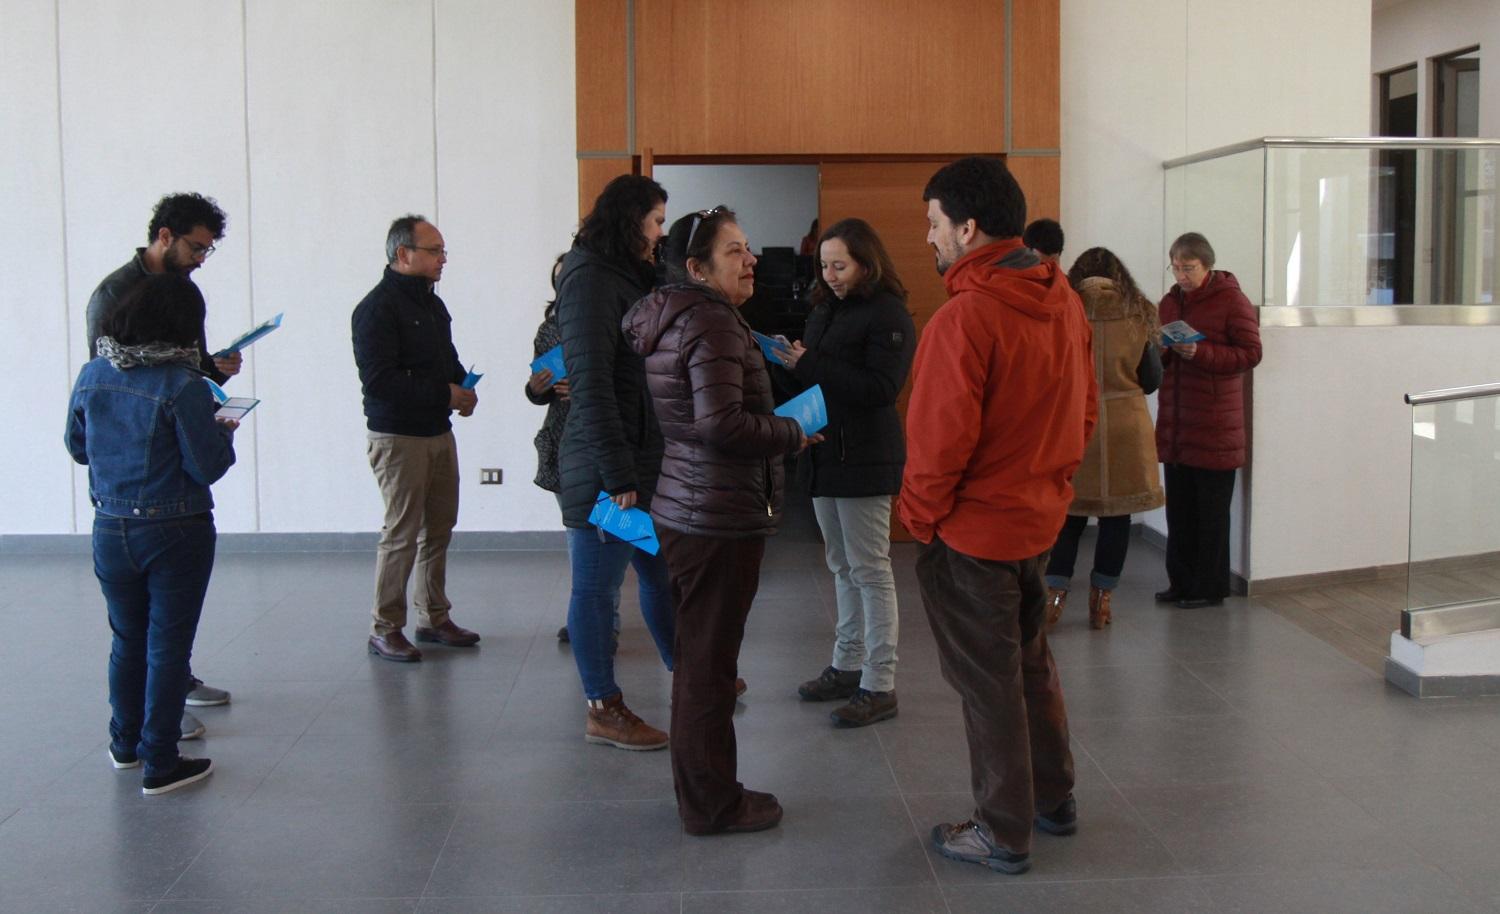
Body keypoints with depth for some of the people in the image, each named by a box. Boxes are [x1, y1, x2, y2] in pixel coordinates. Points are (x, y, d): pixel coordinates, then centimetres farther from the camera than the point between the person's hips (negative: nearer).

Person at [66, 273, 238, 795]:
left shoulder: (91, 376, -2)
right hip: (174, 533, -5)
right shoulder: (183, 386, -19)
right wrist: (223, 432, 2)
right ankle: (160, 763, 11)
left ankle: (126, 745, 35)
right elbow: (208, 466, -16)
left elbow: (77, 447, 11)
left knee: (127, 639, 21)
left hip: (111, 531, 5)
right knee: (168, 645, 6)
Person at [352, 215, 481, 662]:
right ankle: (385, 630, 6)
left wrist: (464, 388, 2)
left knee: (439, 528, 12)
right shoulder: (378, 307, -13)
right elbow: (378, 379, -21)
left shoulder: (432, 303, 15)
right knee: (402, 533, -5)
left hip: (439, 433, 8)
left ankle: (434, 618, 24)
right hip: (398, 437, -8)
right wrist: (444, 394, -20)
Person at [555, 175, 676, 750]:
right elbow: (591, 385, -20)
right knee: (597, 587, 2)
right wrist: (618, 474, -21)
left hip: (644, 459, 10)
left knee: (661, 571, 19)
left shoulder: (627, 276, 17)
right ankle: (603, 712, 12)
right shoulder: (590, 281, -14)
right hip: (605, 466, -10)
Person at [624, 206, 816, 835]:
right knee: (710, 663, 0)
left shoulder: (669, 321, 13)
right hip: (721, 519, -10)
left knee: (697, 657, 19)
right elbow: (722, 424, -27)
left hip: (683, 511, 10)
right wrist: (793, 434, -13)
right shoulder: (712, 324, -18)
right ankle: (711, 805, 11)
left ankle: (699, 789, 31)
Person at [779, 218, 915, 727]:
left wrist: (809, 365, -23)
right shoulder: (826, 309, 13)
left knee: (870, 570, -4)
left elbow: (881, 387, -21)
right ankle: (847, 667, 27)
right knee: (842, 567, 16)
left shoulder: (888, 314, -11)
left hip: (864, 460, -8)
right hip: (826, 454, 8)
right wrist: (790, 363, -4)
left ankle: (879, 687, 2)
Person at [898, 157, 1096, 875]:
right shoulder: (1062, 301, 2)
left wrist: (919, 516, -8)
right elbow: (1083, 409, 10)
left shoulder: (964, 317, -24)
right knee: (1030, 660, 23)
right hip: (1040, 516, 8)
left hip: (972, 529, -8)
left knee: (986, 680, 6)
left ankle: (1004, 835, 18)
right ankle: (1054, 799, 37)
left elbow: (940, 439, -23)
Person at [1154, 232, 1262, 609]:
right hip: (1175, 422, 6)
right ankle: (1181, 582, 17)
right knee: (1178, 508, 8)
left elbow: (1250, 353, -11)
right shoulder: (1170, 302, 13)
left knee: (1211, 512, 2)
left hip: (1214, 425, -6)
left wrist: (1200, 352, -21)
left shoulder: (1231, 300, -5)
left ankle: (1210, 588, 10)